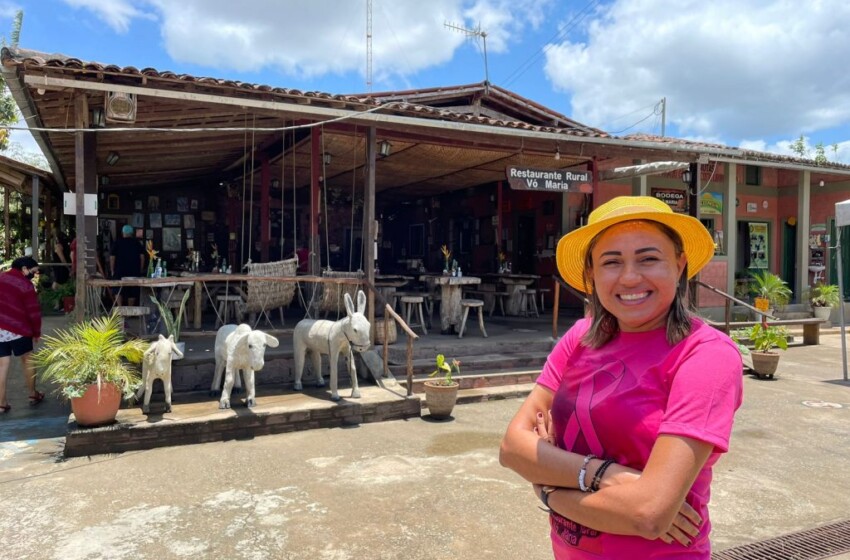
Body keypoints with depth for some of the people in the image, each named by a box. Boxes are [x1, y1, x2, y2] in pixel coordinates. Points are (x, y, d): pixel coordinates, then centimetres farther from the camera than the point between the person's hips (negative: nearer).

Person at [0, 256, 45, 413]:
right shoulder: (26, 285, -10)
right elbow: (34, 312, -9)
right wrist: (36, 332, 5)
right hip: (17, 328, -5)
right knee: (27, 360, 12)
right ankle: (33, 395, 22)